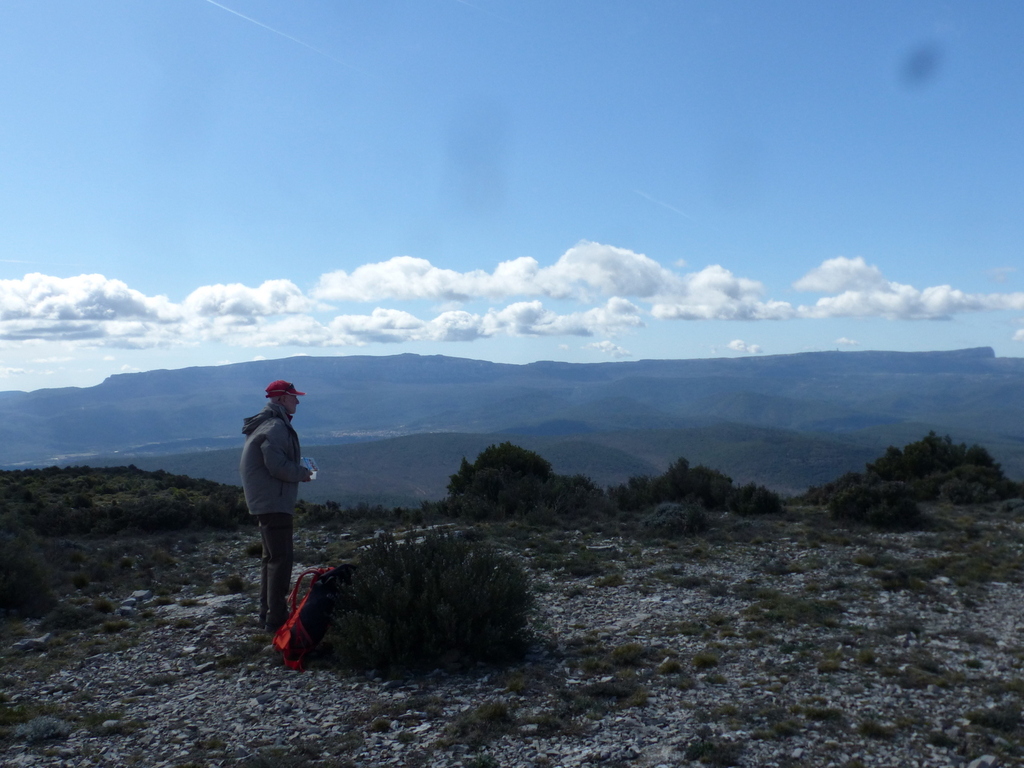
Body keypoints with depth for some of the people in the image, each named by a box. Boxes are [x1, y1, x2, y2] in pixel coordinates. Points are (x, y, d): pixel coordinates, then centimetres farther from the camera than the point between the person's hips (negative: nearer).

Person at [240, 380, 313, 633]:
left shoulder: (264, 425, 17)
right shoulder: (275, 427, -17)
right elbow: (277, 466, -24)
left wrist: (297, 469, 11)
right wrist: (302, 473, -8)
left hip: (262, 501, 11)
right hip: (274, 502, -11)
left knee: (271, 557, 17)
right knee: (281, 559, -8)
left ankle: (267, 613, 24)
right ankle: (276, 618, -7)